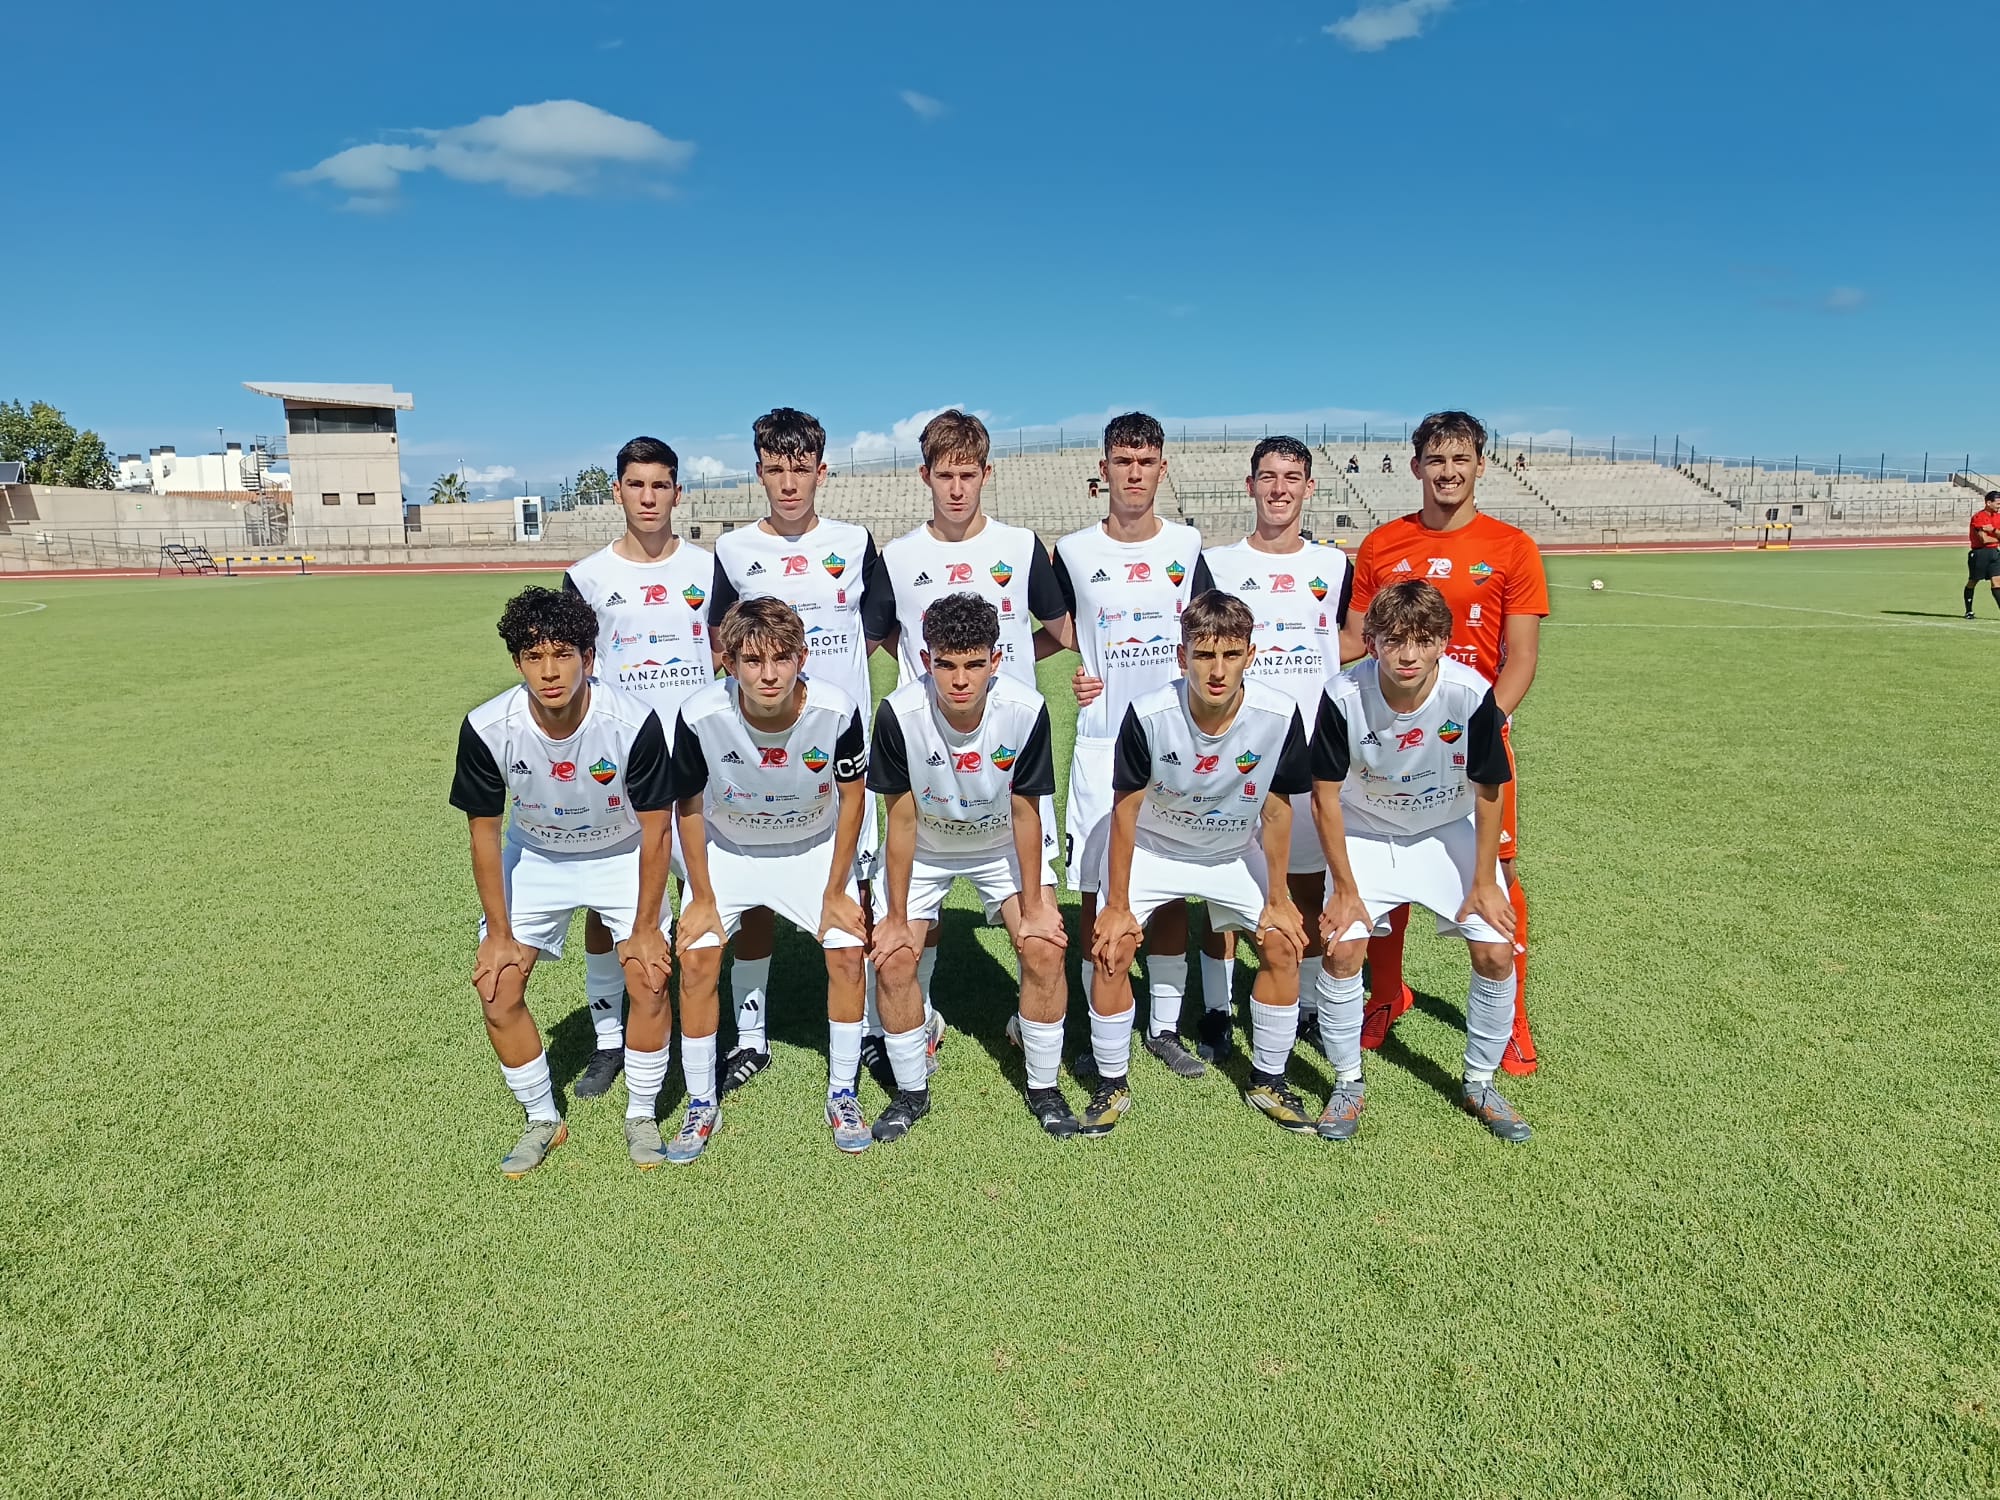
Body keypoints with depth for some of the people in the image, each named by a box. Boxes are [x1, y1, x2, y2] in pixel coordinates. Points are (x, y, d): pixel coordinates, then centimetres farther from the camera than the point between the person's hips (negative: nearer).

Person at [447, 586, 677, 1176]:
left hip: (622, 856, -1)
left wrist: (645, 927, -14)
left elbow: (656, 829, -19)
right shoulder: (487, 728, -27)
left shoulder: (633, 723, -32)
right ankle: (543, 1120, 18)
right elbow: (484, 833, -12)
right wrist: (499, 933, -8)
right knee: (497, 991, -5)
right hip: (534, 857, 2)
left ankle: (642, 1116, 13)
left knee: (650, 981, -12)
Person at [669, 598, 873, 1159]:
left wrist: (836, 891, -9)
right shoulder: (701, 715, -30)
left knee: (848, 954, -10)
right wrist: (702, 898, -7)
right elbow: (689, 807, -12)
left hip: (814, 848, 0)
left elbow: (852, 797, -13)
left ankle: (842, 1095, 11)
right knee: (697, 961, -8)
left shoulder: (836, 710, -30)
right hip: (726, 850, 0)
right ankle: (701, 1105, 13)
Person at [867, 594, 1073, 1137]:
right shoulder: (900, 713, -31)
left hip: (1004, 842, 0)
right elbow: (901, 819, -19)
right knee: (893, 961, -10)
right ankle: (911, 1091, 14)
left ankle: (1043, 1087, 9)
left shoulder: (1026, 709, -29)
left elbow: (1025, 812, -16)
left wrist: (1034, 906, -10)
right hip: (923, 847, 0)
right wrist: (897, 916, -11)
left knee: (1045, 949, -13)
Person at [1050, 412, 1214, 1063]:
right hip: (1102, 745, -1)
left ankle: (1165, 1023, 20)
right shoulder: (1074, 552, 1)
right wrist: (1075, 675, -5)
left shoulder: (1187, 546, 4)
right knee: (1098, 891, 2)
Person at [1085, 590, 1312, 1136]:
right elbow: (1125, 809, -18)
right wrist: (1117, 905, -12)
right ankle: (1110, 1084, 8)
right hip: (1152, 848, -2)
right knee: (1111, 947, -13)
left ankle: (1268, 1080, 16)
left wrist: (1278, 898, -4)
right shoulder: (1149, 714, -31)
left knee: (1282, 944, -6)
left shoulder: (1278, 715, -26)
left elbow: (1276, 807, -11)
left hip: (1235, 852, 2)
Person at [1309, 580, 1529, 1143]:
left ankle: (1479, 1084, 16)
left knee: (1496, 951, -8)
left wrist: (1484, 881, -8)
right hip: (1367, 833, -1)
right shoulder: (1344, 695, -28)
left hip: (1449, 832, 1)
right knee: (1342, 947, -16)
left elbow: (1488, 791, -11)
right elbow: (1325, 795, -16)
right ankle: (1346, 1083, 7)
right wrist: (1346, 888, -14)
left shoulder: (1472, 694, -27)